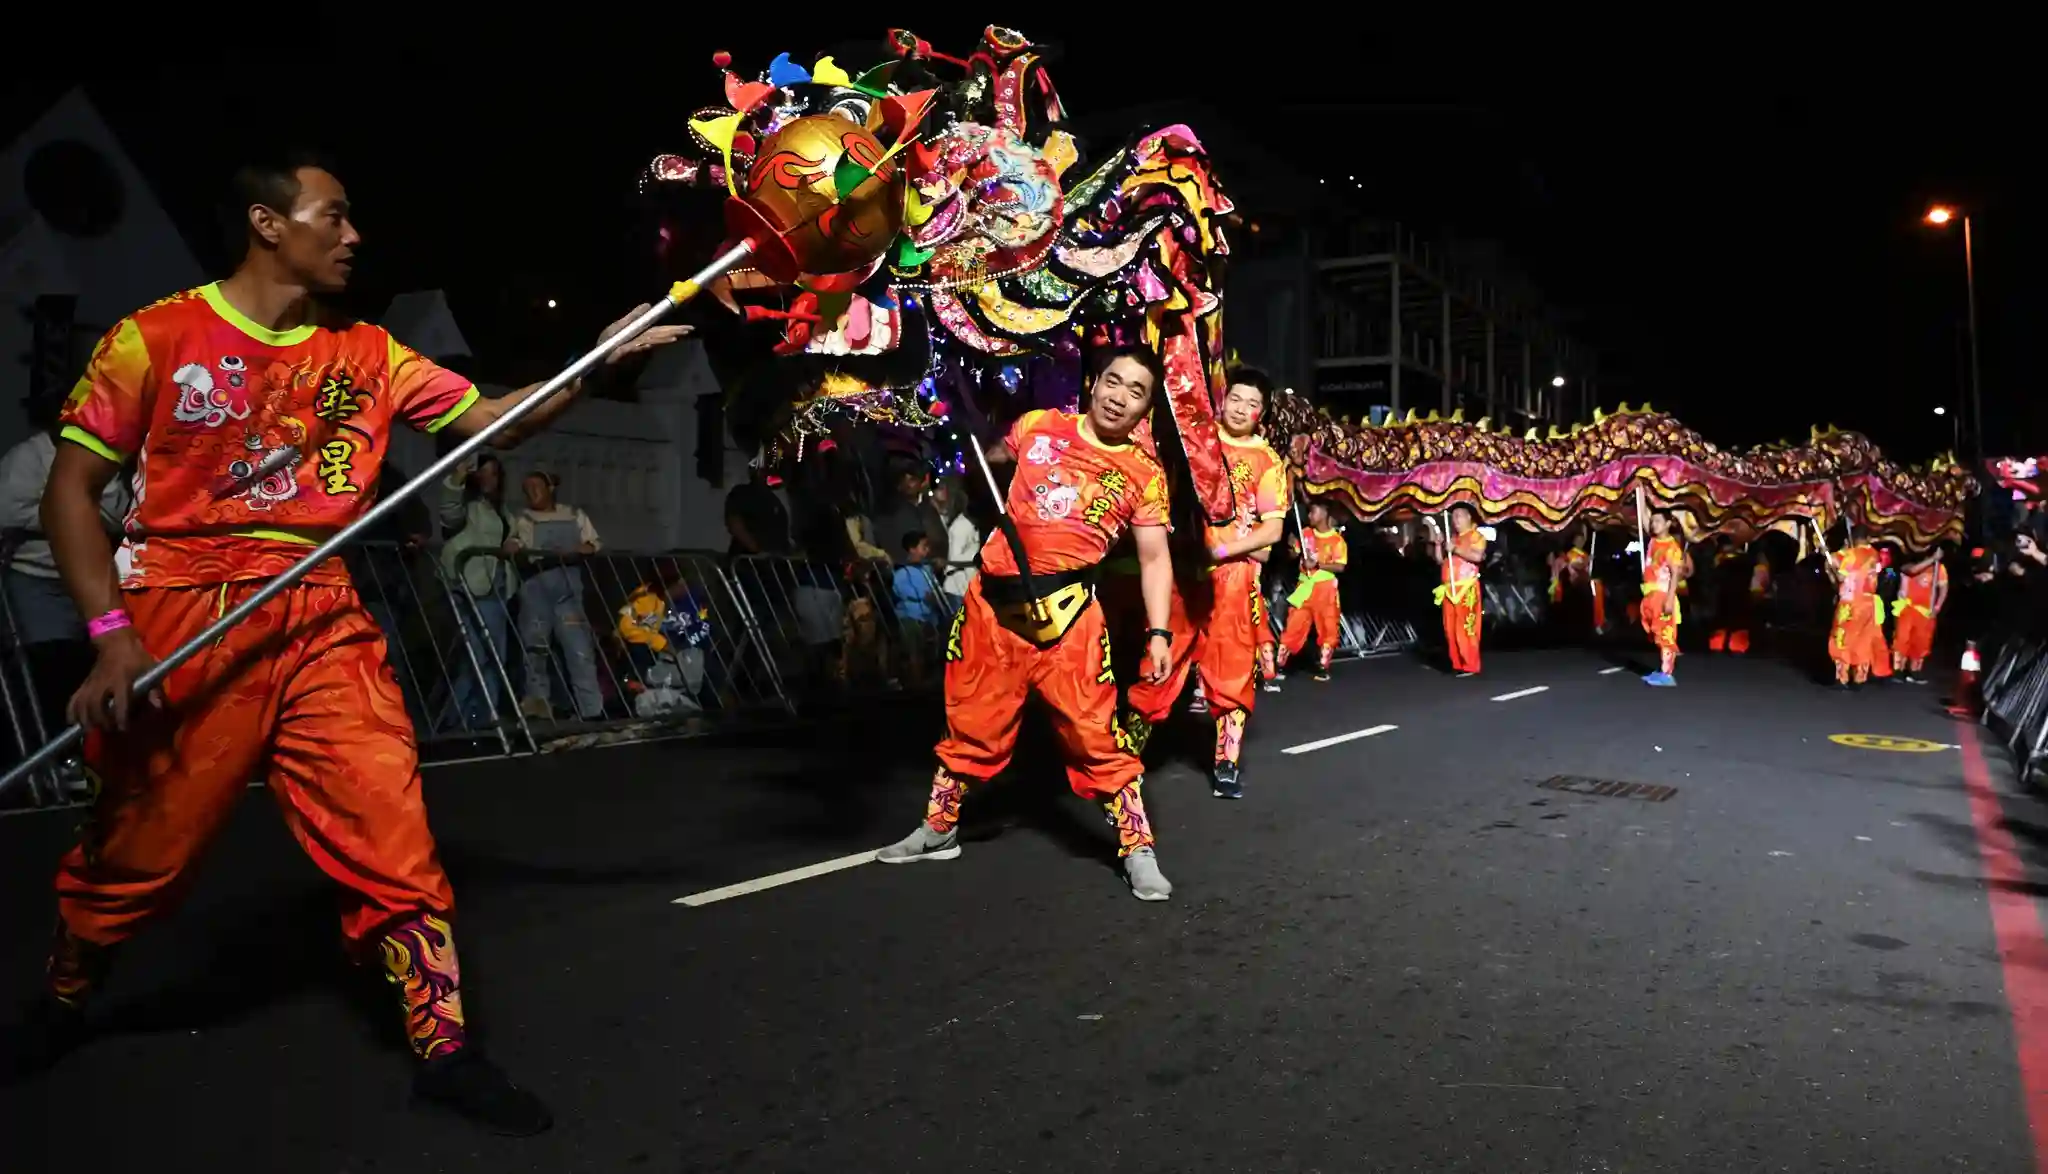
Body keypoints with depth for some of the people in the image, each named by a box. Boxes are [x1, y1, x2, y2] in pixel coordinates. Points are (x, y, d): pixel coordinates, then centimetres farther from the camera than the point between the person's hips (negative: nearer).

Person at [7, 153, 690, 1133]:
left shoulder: (368, 355, 9)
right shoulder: (157, 337, -2)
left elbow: (490, 419, 3)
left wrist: (597, 359, -10)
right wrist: (110, 631, -11)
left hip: (323, 622, 3)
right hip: (185, 619, -2)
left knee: (391, 831, -4)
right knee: (140, 849, 11)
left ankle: (444, 1050, 4)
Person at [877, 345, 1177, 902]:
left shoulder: (1144, 475, 1)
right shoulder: (1037, 427, 5)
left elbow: (1155, 558, 0)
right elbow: (986, 464, 24)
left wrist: (1158, 632, -9)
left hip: (1065, 610, -2)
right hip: (992, 600, 3)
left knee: (1094, 731, -6)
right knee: (971, 721, 14)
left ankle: (1138, 849, 7)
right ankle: (939, 829, 32)